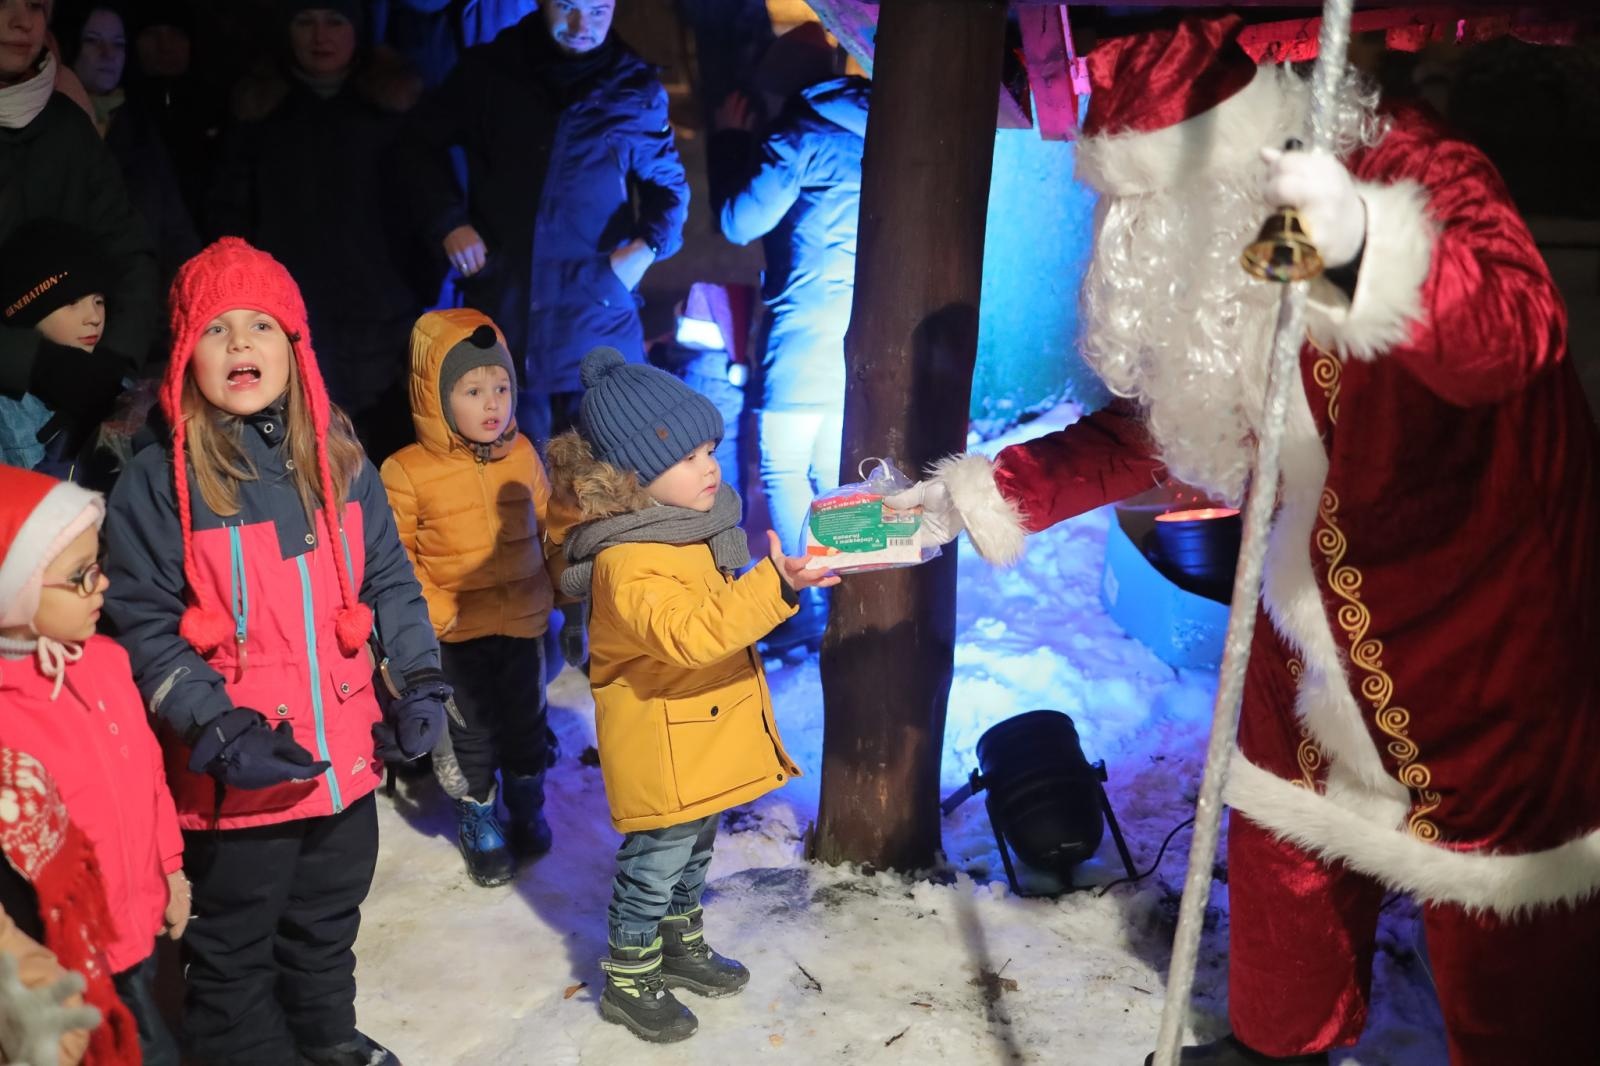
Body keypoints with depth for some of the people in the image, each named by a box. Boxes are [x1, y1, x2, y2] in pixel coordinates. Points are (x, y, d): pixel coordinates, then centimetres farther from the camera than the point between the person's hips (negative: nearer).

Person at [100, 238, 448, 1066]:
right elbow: (142, 627, -13)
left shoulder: (338, 458, 1)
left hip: (347, 755, 5)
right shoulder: (158, 482, -13)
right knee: (234, 952, 14)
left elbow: (390, 580, 8)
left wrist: (420, 681, -3)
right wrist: (221, 732, -21)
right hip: (240, 774, -5)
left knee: (328, 927, 26)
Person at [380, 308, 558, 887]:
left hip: (523, 620, 3)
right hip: (457, 629, -3)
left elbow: (548, 519, 10)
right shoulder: (406, 472, -16)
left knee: (525, 719, 18)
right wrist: (429, 611, -20)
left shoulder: (521, 455, -4)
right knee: (470, 729, 12)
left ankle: (526, 805, 41)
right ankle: (478, 821, 32)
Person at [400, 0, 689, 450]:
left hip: (598, 315, -1)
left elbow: (668, 182, 14)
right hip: (500, 307, 1)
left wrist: (648, 246, -4)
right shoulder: (487, 70, 4)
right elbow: (423, 143, 16)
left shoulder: (637, 88, 3)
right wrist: (450, 222, 3)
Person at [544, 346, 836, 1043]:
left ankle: (682, 945, 44)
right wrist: (774, 587, -47)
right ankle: (628, 981, 24)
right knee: (655, 862, 5)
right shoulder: (626, 563, -28)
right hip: (660, 745, -9)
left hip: (705, 734, 9)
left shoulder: (690, 525, 2)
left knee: (694, 847, 24)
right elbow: (686, 633, -41)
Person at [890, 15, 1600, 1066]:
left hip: (1487, 614, -7)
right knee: (1286, 839, 19)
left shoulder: (1412, 170, -22)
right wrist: (978, 495, 8)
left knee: (1502, 913, 1)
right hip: (1324, 606, 8)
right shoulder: (1219, 257, 0)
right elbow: (1146, 428, 11)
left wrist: (1363, 253, -59)